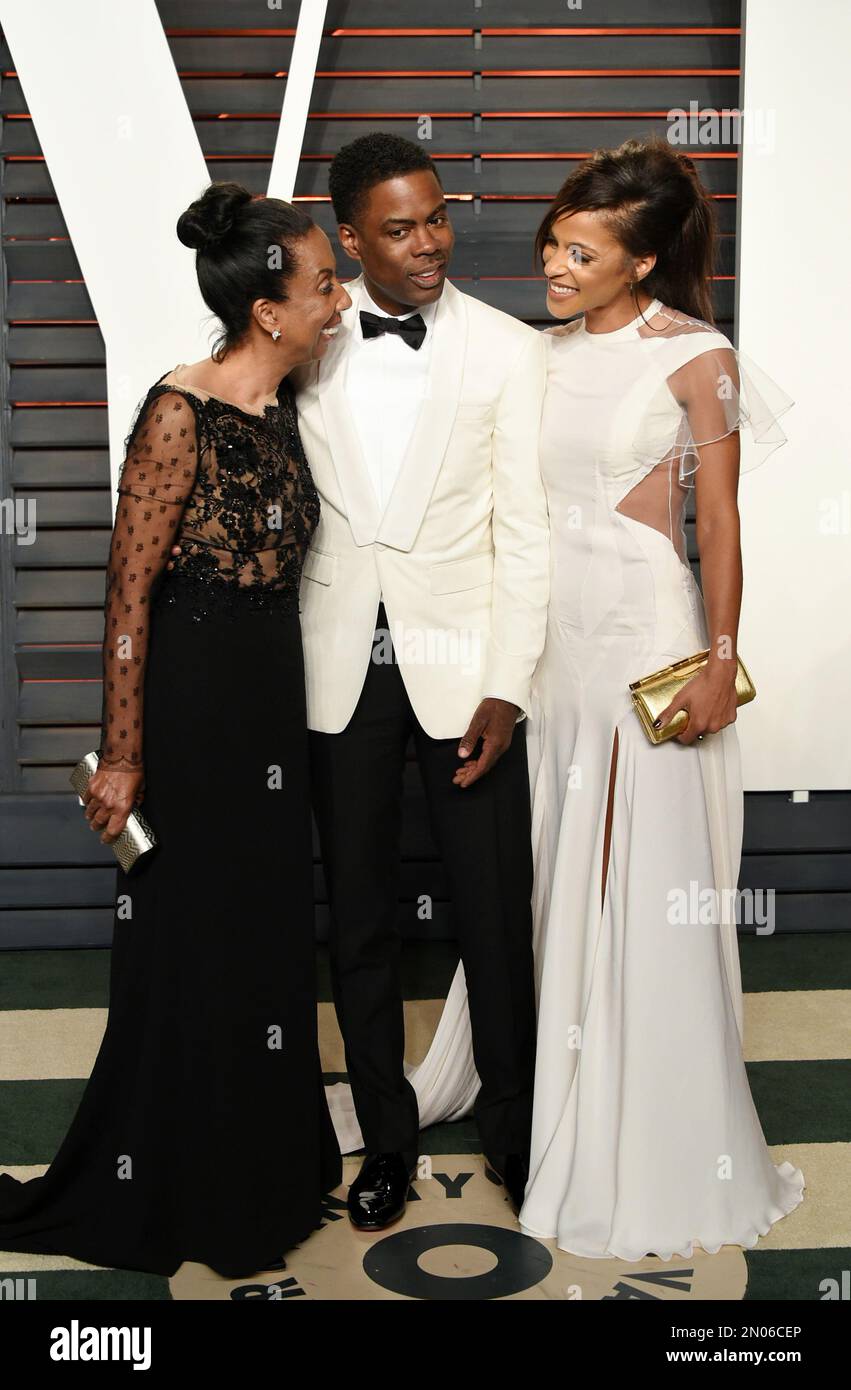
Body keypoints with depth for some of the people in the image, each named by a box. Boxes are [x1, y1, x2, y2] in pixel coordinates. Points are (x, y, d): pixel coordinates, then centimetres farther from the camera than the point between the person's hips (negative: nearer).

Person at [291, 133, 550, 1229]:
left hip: (460, 667, -2)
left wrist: (506, 688, -9)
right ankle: (386, 1138, 28)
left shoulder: (509, 351, -2)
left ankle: (513, 1129, 27)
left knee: (494, 915, 6)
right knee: (359, 920, 11)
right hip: (340, 668, 2)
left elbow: (525, 532, -3)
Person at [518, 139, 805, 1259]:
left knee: (647, 889, 0)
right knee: (556, 879, 11)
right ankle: (560, 1121, 27)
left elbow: (720, 524, -7)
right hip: (548, 641, 6)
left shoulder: (698, 357, -7)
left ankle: (659, 1156, 15)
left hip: (646, 641, -6)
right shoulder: (546, 353, 9)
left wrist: (722, 662, -12)